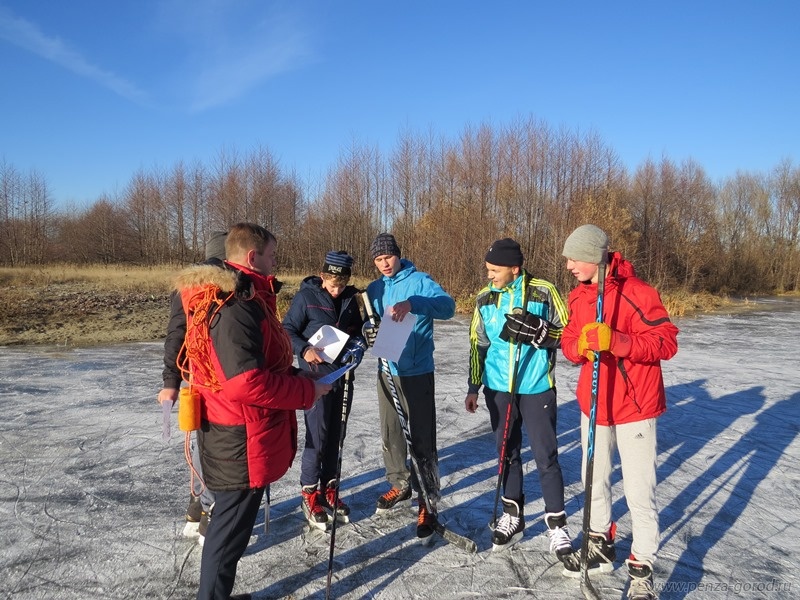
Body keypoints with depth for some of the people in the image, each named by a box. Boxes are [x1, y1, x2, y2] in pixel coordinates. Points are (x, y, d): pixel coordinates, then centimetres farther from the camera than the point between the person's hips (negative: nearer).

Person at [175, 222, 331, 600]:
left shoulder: (231, 298, 10)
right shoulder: (237, 308, -25)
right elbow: (247, 382, -31)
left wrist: (296, 374, 7)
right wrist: (307, 391, -20)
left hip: (233, 432, 11)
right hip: (241, 440, -11)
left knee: (231, 518, 25)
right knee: (232, 525, 4)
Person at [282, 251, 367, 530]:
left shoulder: (350, 298, 6)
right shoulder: (306, 296, -9)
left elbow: (358, 329, 16)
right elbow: (288, 329, -7)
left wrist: (358, 344, -5)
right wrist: (304, 349, -24)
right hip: (315, 374, -5)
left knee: (335, 434, 12)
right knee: (317, 436, -3)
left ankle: (329, 488, 26)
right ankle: (310, 494, 13)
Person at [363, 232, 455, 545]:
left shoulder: (419, 281, -9)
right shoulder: (373, 290, 10)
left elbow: (448, 306, -24)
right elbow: (370, 324, 11)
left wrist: (412, 303, -40)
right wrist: (368, 332, -14)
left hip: (417, 373, -6)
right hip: (387, 371, 6)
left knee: (421, 440, -4)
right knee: (391, 434, 16)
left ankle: (428, 505, 6)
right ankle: (400, 485, 36)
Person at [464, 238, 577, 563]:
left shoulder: (544, 292, -10)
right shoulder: (484, 299, 2)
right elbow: (478, 344, 9)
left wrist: (538, 331, -24)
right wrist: (473, 387, 9)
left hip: (537, 387, -4)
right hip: (498, 388, 4)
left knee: (545, 456, -1)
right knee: (507, 453, 15)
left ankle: (557, 525, 15)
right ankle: (513, 516, 32)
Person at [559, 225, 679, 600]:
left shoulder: (636, 293, -17)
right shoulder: (577, 297, 5)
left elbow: (666, 343, -20)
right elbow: (568, 345, 6)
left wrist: (616, 341, -32)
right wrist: (581, 345, -18)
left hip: (634, 406, -7)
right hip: (593, 403, 7)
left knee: (639, 492, -1)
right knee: (594, 481, 19)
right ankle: (602, 545, 39)